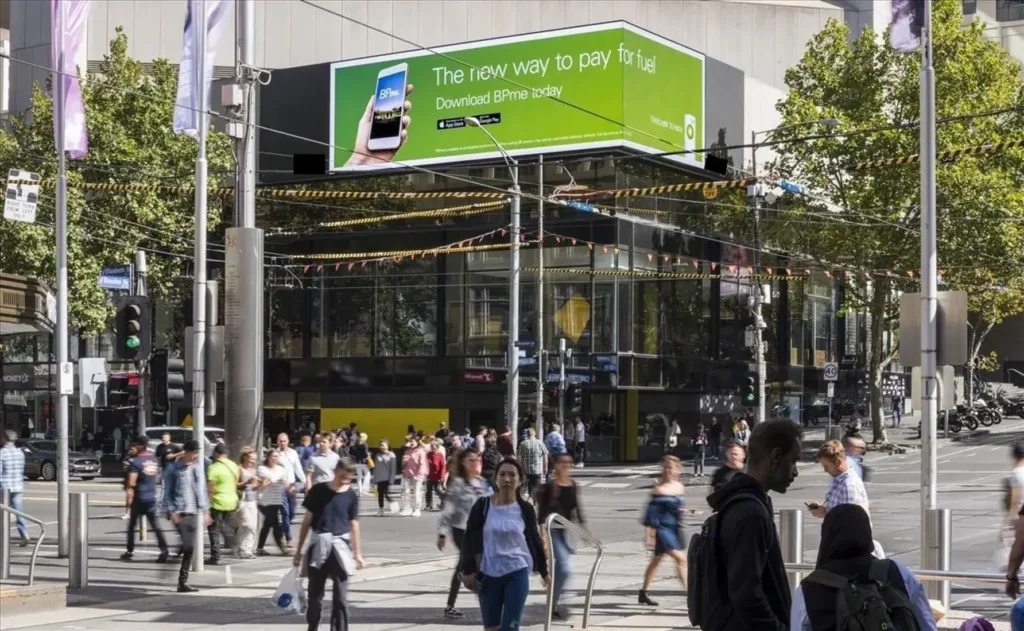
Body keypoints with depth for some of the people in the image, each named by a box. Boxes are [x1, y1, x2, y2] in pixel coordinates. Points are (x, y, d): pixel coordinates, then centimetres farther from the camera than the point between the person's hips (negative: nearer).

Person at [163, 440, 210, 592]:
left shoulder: (197, 467, 11)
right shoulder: (174, 468, -4)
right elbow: (168, 491, -3)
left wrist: (205, 510, 10)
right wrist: (172, 511, -10)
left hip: (193, 512, 5)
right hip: (179, 513, -5)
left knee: (190, 548, 5)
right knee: (188, 546, -16)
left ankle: (183, 581, 12)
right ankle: (182, 582, -6)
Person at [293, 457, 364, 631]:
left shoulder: (351, 495, 1)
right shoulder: (318, 490, -2)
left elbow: (354, 524, 8)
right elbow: (307, 521, 3)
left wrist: (357, 553, 8)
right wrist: (298, 550, 5)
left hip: (341, 547, 0)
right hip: (319, 546, 0)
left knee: (341, 597, -1)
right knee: (315, 594, 10)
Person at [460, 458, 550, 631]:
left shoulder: (525, 509, -1)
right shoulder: (483, 506, -6)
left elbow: (534, 540, 9)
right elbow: (469, 539, -1)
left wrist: (544, 572, 15)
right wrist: (468, 570, -5)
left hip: (517, 573, 0)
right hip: (488, 574, 0)